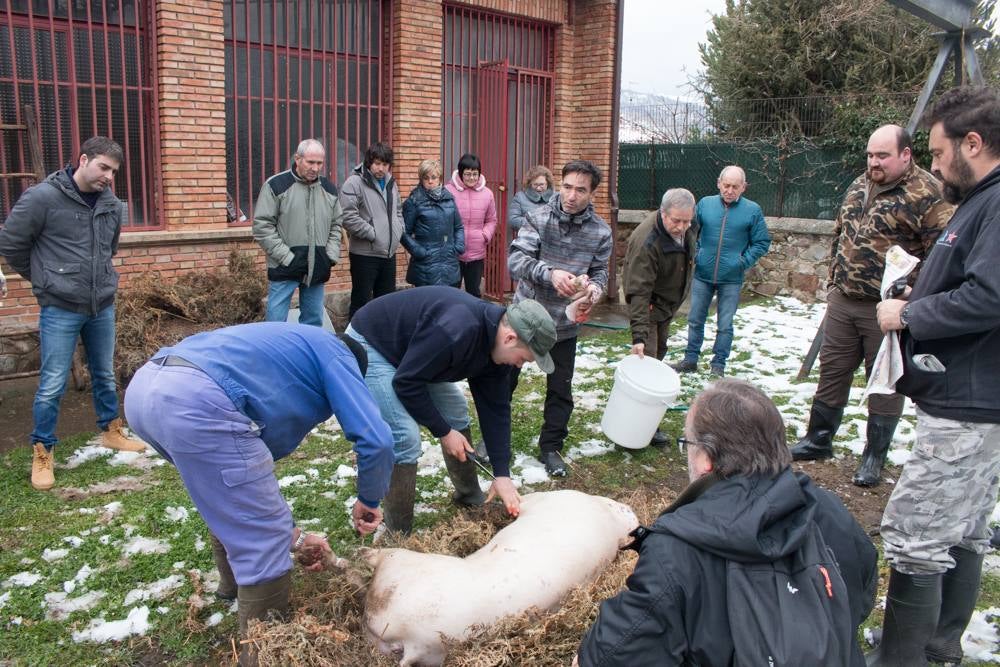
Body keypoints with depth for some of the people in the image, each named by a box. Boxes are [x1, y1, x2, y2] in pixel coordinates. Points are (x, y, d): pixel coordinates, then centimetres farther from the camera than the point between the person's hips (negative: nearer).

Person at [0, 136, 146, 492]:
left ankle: (111, 431, 36)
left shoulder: (112, 205, 2)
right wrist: (44, 279, 4)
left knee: (105, 375, 18)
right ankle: (41, 453, 16)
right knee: (52, 384, 1)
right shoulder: (42, 197, -13)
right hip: (60, 309, -5)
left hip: (102, 306, 5)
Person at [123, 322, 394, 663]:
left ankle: (235, 585, 54)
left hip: (143, 388, 10)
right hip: (196, 400, -10)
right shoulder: (335, 354, 16)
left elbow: (251, 470, 38)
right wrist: (369, 500, 21)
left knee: (231, 502, 34)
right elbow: (375, 440, 1)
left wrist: (293, 535, 39)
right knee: (264, 540, 5)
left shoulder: (283, 351, 37)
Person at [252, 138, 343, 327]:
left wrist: (332, 255, 3)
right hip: (285, 269, -4)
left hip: (318, 269, 5)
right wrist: (286, 257, -13)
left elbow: (336, 224, 17)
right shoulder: (276, 185, -6)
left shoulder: (329, 188, 10)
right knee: (276, 321, -2)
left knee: (314, 321, 12)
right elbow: (262, 226, -8)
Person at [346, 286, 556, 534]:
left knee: (456, 413, 10)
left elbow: (495, 408, -2)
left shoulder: (496, 345, -8)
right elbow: (406, 383, -31)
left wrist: (502, 473, -5)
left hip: (411, 352, 9)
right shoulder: (455, 331, -37)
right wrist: (443, 431, -18)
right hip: (369, 345, -9)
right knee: (406, 438, -18)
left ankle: (470, 497, 30)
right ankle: (398, 536, -3)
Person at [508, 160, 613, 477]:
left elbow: (600, 270, 5)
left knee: (560, 389, 10)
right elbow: (515, 259, -22)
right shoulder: (538, 218, -13)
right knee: (505, 379, 13)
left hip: (564, 323, 1)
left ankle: (550, 447, 30)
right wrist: (551, 273, -39)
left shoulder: (601, 231, -6)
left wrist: (595, 287, -19)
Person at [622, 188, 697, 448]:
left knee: (659, 351, 20)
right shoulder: (647, 242, -36)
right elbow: (639, 292, -37)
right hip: (648, 303, -9)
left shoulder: (685, 230, -10)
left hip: (667, 303, 9)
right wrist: (639, 335, -41)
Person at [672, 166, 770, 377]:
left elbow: (762, 242, 1)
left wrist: (744, 262, -8)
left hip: (731, 280, -2)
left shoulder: (752, 210, -4)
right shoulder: (705, 204, 1)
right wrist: (694, 255, 1)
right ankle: (690, 360, 24)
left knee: (725, 325, 5)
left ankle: (718, 365, 17)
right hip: (702, 275, 2)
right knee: (695, 320, 11)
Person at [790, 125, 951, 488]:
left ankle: (875, 457, 20)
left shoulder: (927, 195, -13)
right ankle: (818, 440, 29)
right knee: (832, 370, 14)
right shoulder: (859, 186, 10)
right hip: (842, 301, 7)